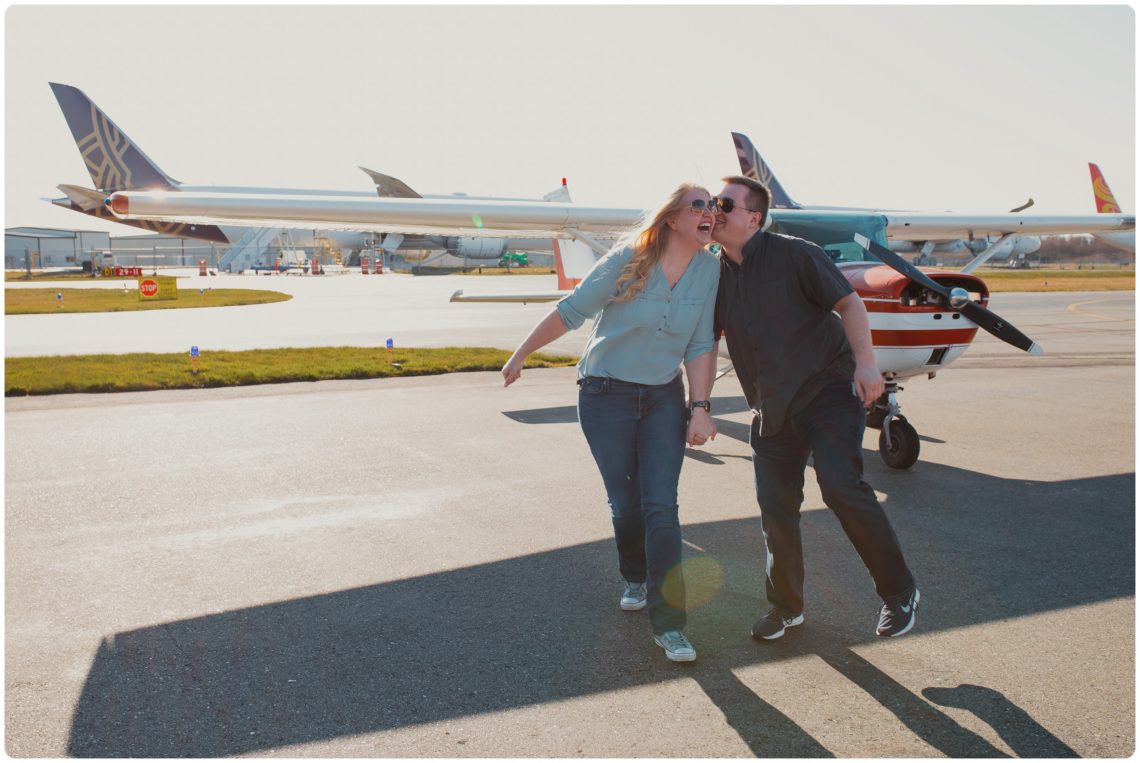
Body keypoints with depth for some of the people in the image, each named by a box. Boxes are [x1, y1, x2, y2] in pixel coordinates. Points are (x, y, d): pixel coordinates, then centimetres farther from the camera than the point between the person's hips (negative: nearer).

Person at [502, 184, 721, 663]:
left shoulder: (710, 269, -5)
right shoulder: (629, 259, -13)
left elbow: (700, 346, -1)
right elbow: (572, 310, -6)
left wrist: (700, 407, -9)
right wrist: (521, 354, 0)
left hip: (664, 398, 2)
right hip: (605, 395, -2)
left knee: (661, 506, -8)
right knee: (625, 504, 5)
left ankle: (668, 624, -1)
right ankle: (636, 579, 36)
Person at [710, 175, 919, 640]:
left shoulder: (793, 255, -6)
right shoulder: (716, 274, 9)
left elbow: (848, 302, -8)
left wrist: (865, 363, -20)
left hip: (828, 390, -5)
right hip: (771, 408, 5)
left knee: (842, 485, -20)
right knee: (775, 507, 3)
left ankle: (899, 592, 0)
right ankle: (786, 606, 23)